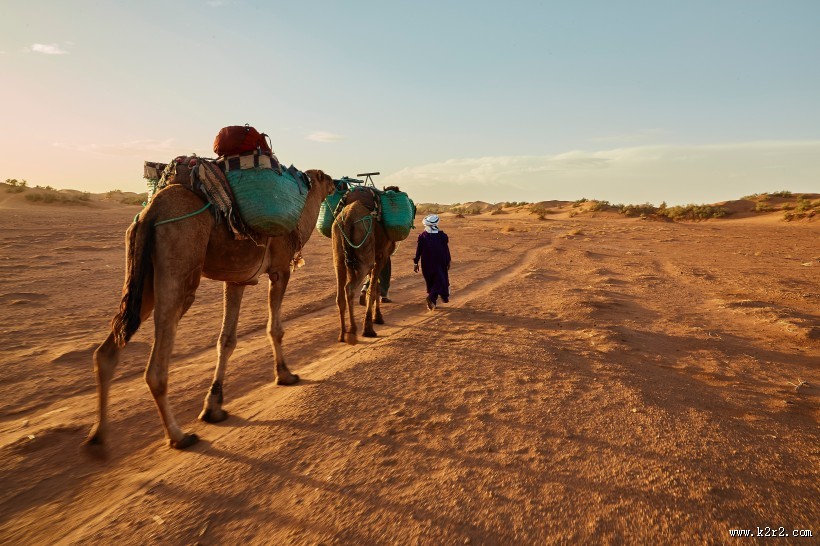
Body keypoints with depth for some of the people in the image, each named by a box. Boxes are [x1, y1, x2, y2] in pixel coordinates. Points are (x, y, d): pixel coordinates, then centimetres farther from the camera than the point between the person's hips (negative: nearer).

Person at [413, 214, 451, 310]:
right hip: (439, 263, -2)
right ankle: (431, 298, -22)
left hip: (426, 264, 3)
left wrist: (416, 263, 5)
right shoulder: (442, 236, -6)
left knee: (431, 282, 15)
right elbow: (446, 250, 0)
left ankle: (432, 302, 19)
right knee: (440, 281, 1)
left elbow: (418, 250, -2)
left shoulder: (422, 236, -3)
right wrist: (448, 261, 12)